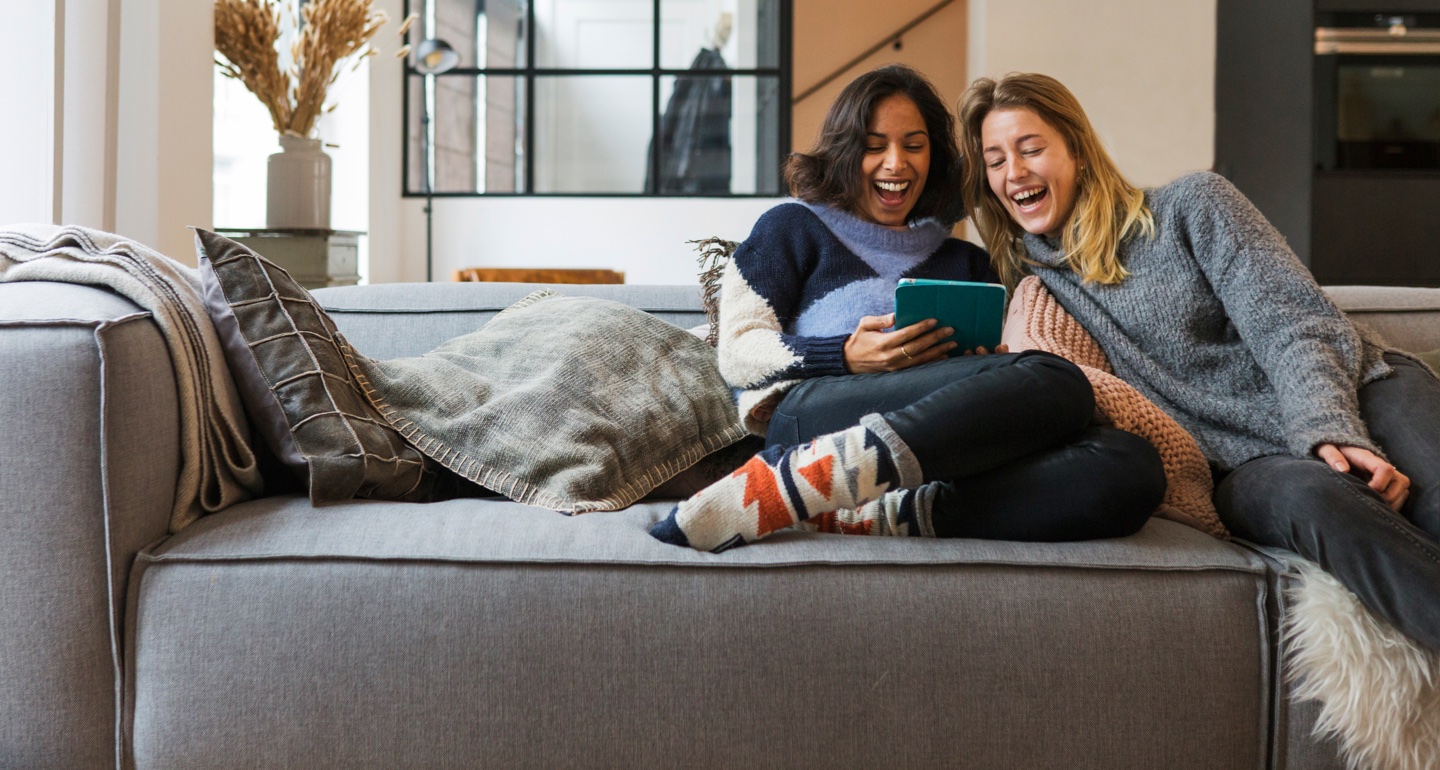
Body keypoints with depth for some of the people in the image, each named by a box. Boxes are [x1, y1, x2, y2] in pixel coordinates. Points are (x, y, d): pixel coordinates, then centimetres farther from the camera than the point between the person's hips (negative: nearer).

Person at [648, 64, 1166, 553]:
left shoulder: (966, 262, 33)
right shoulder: (793, 228, 22)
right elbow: (737, 353, 8)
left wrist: (989, 361, -1)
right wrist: (847, 358, -9)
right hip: (812, 418, -4)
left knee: (1133, 466, -27)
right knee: (1056, 383, -31)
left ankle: (892, 514, -40)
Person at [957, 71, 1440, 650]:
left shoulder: (1191, 205, 7)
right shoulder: (1032, 278, 15)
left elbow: (1294, 325, -4)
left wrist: (1332, 431, -20)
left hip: (1361, 396, 0)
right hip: (1248, 465, 0)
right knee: (1311, 495, -36)